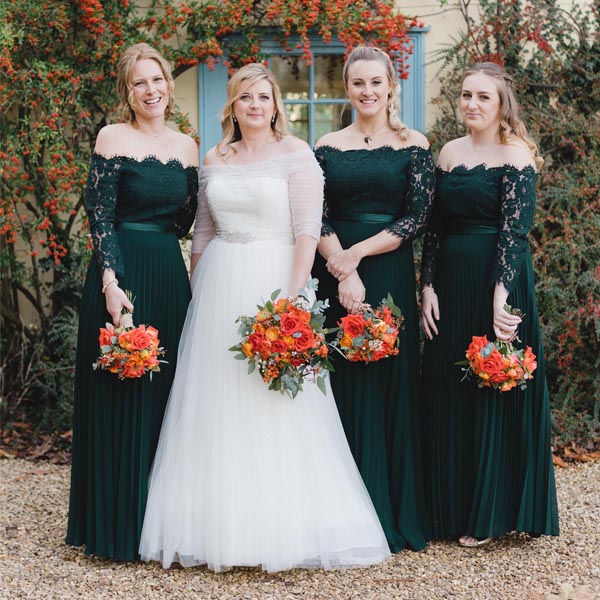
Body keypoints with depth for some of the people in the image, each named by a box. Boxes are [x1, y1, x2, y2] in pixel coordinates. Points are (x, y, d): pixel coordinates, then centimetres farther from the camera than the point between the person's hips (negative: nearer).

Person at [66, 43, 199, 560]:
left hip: (171, 277, 5)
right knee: (119, 397, 0)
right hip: (122, 276, -5)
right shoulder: (113, 137, -4)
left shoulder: (186, 147, 11)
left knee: (166, 394, 9)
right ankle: (116, 526, 11)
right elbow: (99, 215, -9)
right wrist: (111, 281, -17)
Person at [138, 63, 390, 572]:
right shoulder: (215, 161, 13)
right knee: (215, 408, 5)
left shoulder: (296, 156, -3)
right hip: (219, 285, 5)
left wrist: (293, 297, -19)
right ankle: (221, 527, 14)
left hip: (273, 281, -5)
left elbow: (308, 230, -10)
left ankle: (285, 530, 4)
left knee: (275, 410, -4)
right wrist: (198, 296, 13)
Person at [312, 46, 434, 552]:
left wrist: (356, 253, -14)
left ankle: (392, 514, 13)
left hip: (390, 274, -1)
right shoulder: (327, 147, 8)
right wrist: (343, 270, -16)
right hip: (336, 277, 2)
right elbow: (317, 220, 0)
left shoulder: (414, 145, 3)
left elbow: (418, 217, -6)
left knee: (389, 383, 2)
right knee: (341, 386, 4)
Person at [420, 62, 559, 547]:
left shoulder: (515, 155, -7)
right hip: (451, 282, 7)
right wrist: (428, 287, 3)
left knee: (494, 394, 1)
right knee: (448, 393, 10)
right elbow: (435, 227, 11)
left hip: (497, 278, -6)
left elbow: (514, 230, -15)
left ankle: (489, 515, 12)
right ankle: (453, 507, 22)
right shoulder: (450, 152, 12)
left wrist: (501, 295, -24)